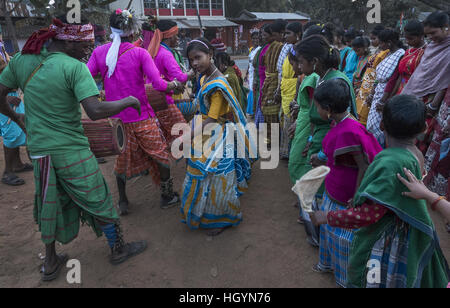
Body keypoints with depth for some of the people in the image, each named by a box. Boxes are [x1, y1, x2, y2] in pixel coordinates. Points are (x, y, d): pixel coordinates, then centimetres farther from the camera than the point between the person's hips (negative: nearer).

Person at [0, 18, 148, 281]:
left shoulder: (21, 60, 3)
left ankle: (51, 263, 35)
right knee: (98, 200, 12)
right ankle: (118, 249, 30)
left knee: (50, 206, 20)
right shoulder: (75, 67, -16)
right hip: (72, 151, -6)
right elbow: (96, 111, -27)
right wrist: (128, 100, -13)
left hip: (39, 149, 6)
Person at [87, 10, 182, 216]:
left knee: (122, 158, 20)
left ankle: (122, 203, 27)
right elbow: (158, 84, -17)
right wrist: (174, 85, 0)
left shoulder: (99, 52, -1)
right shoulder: (140, 53, -11)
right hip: (142, 117, -3)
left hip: (116, 116, 4)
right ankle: (167, 197, 26)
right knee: (161, 154, 14)